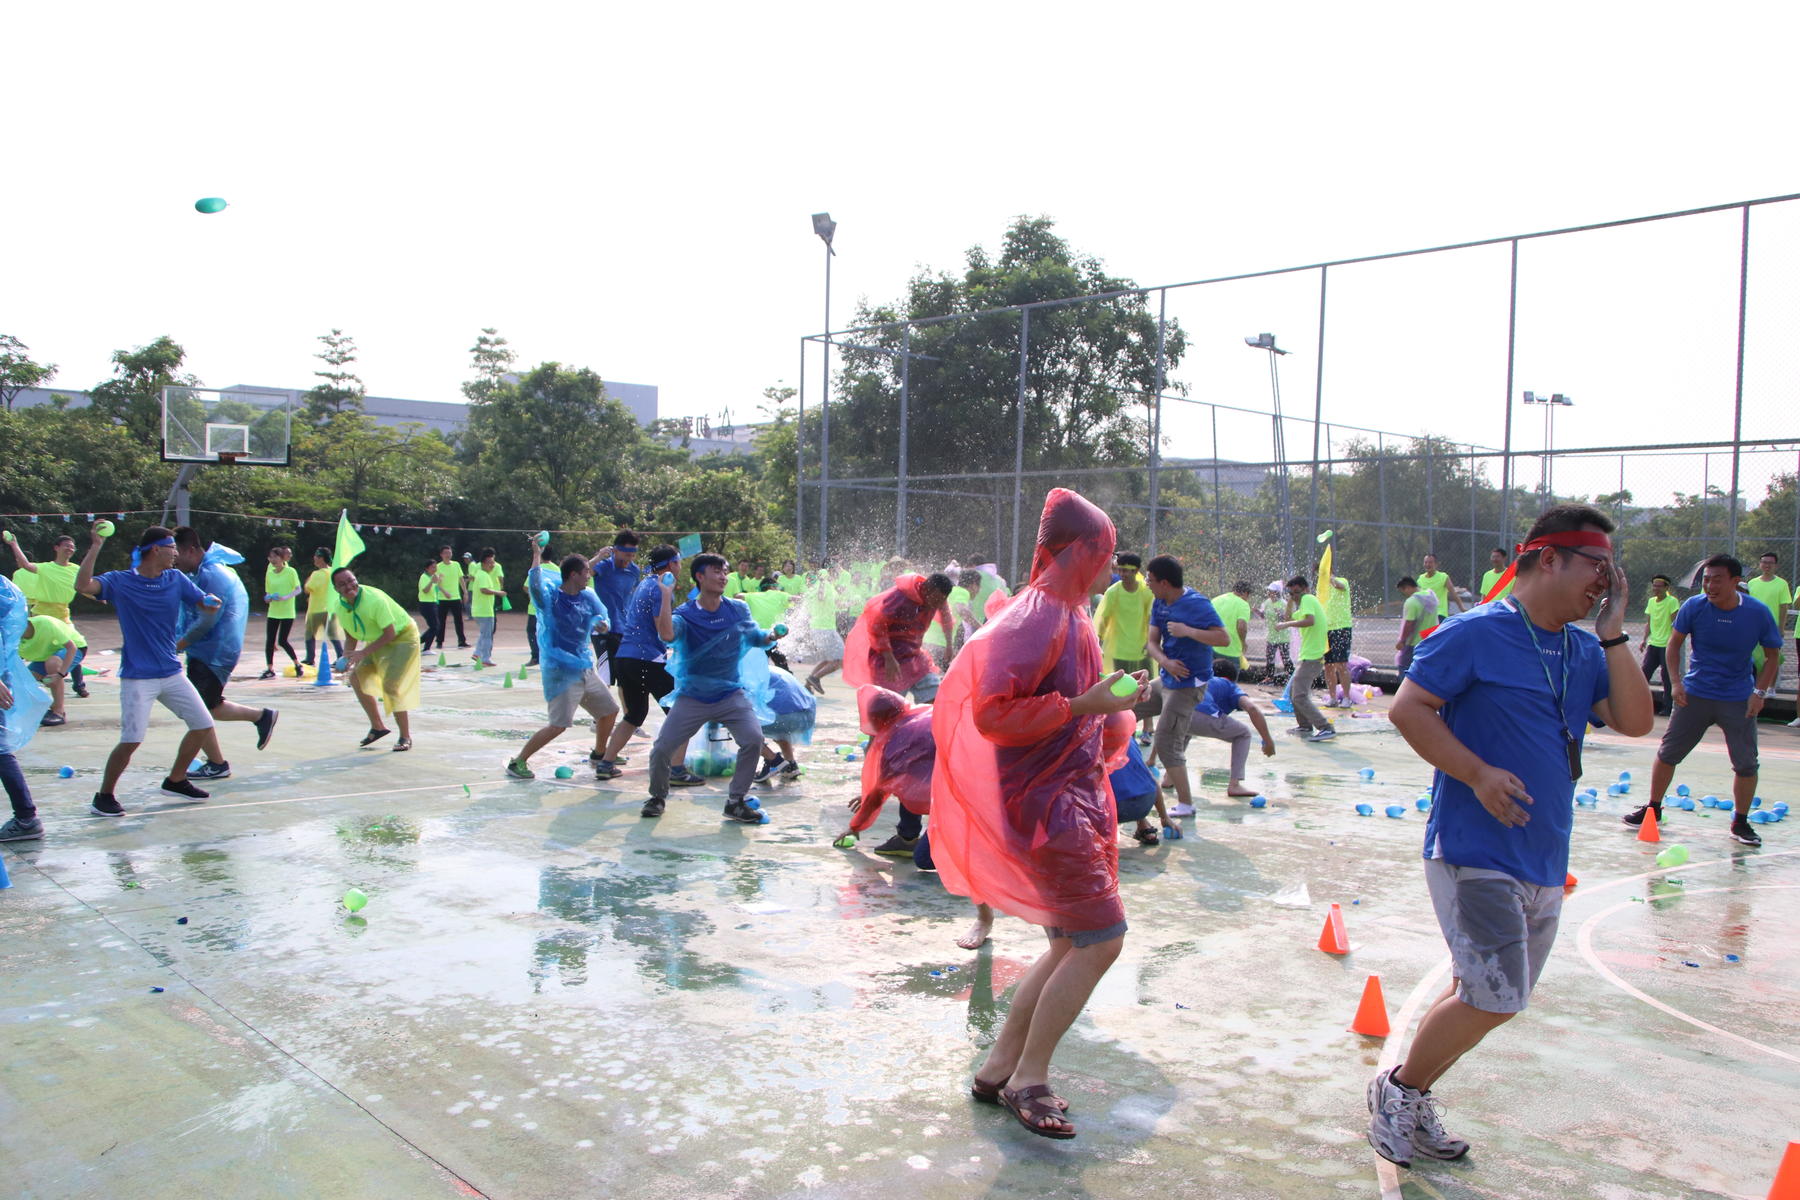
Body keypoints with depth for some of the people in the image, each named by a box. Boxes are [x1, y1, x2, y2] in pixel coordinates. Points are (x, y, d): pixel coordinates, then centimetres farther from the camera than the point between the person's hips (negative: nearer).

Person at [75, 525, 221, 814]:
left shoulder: (176, 579, 6)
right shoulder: (120, 582, -8)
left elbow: (206, 603, 7)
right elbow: (83, 585, -24)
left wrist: (212, 601, -16)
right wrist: (96, 546, -27)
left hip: (172, 673, 6)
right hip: (137, 678, -6)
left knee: (202, 724, 8)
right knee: (131, 740, -13)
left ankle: (175, 780, 27)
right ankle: (104, 796, 8)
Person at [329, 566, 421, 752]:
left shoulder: (375, 599, -31)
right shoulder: (338, 606, -8)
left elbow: (390, 634, -28)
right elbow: (350, 636, 5)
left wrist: (363, 653, -31)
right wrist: (347, 658, -13)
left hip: (402, 637, -8)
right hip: (377, 640, 8)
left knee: (391, 684, -18)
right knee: (356, 677, -2)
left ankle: (405, 737, -6)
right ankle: (377, 726, 14)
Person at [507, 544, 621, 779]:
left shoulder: (588, 596, 5)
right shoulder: (551, 596, -14)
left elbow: (602, 619, 11)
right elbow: (534, 585, -34)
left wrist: (600, 624, -12)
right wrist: (537, 555, -30)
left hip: (586, 669, 8)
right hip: (560, 671, -8)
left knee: (610, 711, 16)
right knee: (559, 725, -14)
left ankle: (599, 754, 38)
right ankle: (518, 762, 0)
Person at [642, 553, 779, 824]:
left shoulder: (738, 610, 1)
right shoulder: (685, 614, -10)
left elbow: (756, 638, 14)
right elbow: (667, 634, -32)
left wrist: (773, 636, -7)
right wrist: (666, 596, -31)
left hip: (730, 694, 1)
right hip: (692, 697, -1)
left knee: (753, 739, -19)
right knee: (661, 748, -5)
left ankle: (736, 801, -1)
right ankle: (658, 797, 26)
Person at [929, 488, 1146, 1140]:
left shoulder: (1071, 616, 14)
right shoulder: (1036, 617, -17)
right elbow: (992, 713, -24)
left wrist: (1114, 705, 9)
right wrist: (1083, 706, -23)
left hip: (1079, 793, 10)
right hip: (1045, 799, -10)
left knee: (1073, 945, 13)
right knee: (1101, 938, -10)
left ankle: (998, 1068, 23)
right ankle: (1028, 1079, 3)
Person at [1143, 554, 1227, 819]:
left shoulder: (1197, 604, -19)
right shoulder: (1159, 604, 4)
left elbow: (1224, 638, -25)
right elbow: (1152, 642, 2)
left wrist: (1188, 630, -30)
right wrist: (1165, 662, -18)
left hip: (1187, 683, -10)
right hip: (1168, 677, 10)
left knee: (1167, 743, -12)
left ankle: (1186, 804, -2)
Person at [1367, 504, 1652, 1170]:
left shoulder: (1584, 649, 11)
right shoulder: (1475, 633, -11)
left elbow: (1636, 722, 3)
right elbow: (1408, 708, -14)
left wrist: (1613, 634, -3)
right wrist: (1478, 773, -21)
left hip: (1544, 861, 8)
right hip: (1474, 851, -8)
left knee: (1482, 996, 14)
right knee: (1495, 997, -11)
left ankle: (1411, 1105, 30)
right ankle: (1399, 1088, 11)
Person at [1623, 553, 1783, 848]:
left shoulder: (1758, 612, -12)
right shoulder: (1694, 607, -11)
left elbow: (1772, 656, 0)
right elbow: (1674, 643, 4)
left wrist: (1759, 693, -10)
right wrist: (1676, 682, -6)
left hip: (1739, 700, -1)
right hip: (1695, 694, 1)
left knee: (1746, 764, -2)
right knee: (1668, 753, 5)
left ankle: (1740, 823, 16)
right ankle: (1653, 808, 22)